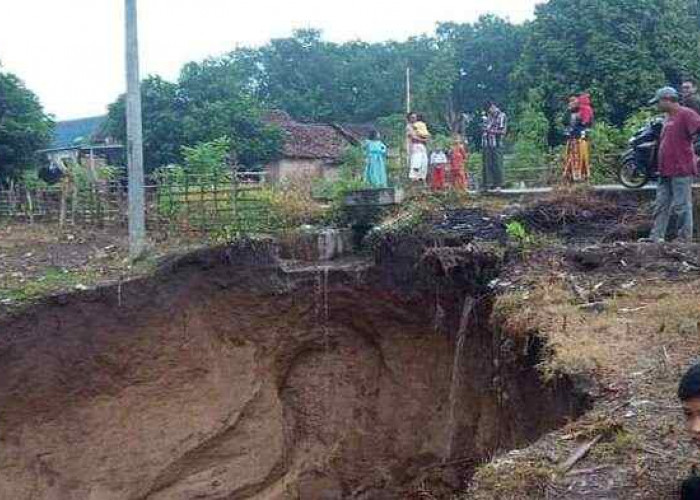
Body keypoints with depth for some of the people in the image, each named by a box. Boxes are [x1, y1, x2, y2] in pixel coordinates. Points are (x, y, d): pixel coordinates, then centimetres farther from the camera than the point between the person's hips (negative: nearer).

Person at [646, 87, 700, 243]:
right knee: (661, 206, 11)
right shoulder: (669, 117, 18)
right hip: (666, 171, 9)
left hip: (681, 171, -9)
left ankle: (685, 239, 3)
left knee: (681, 206, -4)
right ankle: (656, 237, 16)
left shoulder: (686, 114, -10)